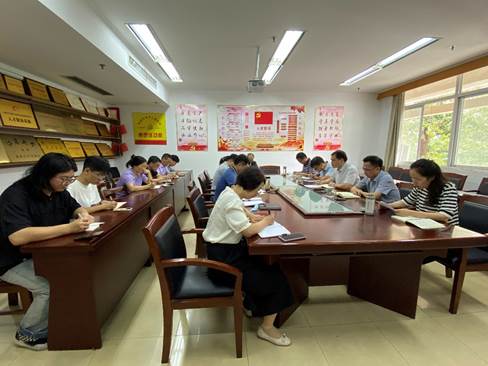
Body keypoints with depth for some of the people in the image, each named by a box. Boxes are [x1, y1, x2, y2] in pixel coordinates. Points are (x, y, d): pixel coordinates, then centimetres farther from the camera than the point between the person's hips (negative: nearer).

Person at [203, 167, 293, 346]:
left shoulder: (230, 193, 6)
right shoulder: (231, 202, -24)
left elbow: (239, 208, 27)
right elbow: (248, 231, -28)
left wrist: (252, 216, 7)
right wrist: (265, 222, -10)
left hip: (227, 249, 10)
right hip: (223, 257, -10)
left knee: (266, 263, 11)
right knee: (275, 279, -5)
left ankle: (252, 302, 29)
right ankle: (267, 328, 12)